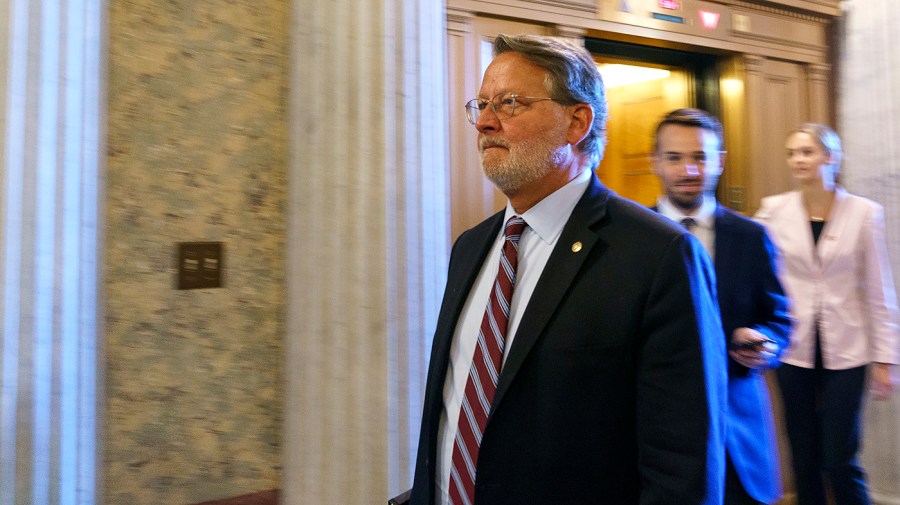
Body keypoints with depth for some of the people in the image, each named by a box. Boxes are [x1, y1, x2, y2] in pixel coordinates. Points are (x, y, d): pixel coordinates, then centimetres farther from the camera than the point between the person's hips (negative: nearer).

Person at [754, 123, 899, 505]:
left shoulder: (864, 212, -1)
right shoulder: (773, 210, -1)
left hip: (845, 351, -1)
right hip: (794, 349, 1)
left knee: (839, 461, -1)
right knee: (804, 460, 9)